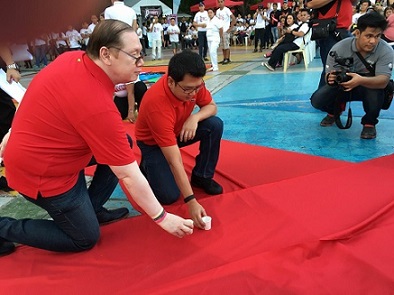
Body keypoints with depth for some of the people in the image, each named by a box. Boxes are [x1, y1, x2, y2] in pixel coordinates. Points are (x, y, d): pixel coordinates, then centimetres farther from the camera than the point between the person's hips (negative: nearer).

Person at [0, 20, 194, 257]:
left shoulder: (72, 58, -9)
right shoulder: (97, 106, -33)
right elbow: (129, 176, -27)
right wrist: (162, 217, -16)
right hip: (42, 174, -8)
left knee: (123, 144, 5)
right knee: (86, 239, 6)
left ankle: (92, 208, 16)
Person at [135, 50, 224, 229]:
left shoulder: (192, 82, -23)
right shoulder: (157, 104, -39)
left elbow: (211, 106, -6)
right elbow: (174, 161, -39)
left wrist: (195, 117, -31)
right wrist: (191, 202, -40)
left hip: (181, 131, 6)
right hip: (153, 143, -5)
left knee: (215, 125, -20)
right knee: (169, 196, -20)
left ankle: (202, 176, -2)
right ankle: (147, 166, 11)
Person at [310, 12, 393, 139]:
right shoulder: (339, 48, -23)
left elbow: (383, 81, -35)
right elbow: (328, 76, -20)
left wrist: (361, 80, -57)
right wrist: (331, 78, -47)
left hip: (370, 86, -1)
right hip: (342, 84, 2)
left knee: (376, 90, -38)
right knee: (317, 100, -22)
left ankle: (369, 122, -7)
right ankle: (334, 112, 16)